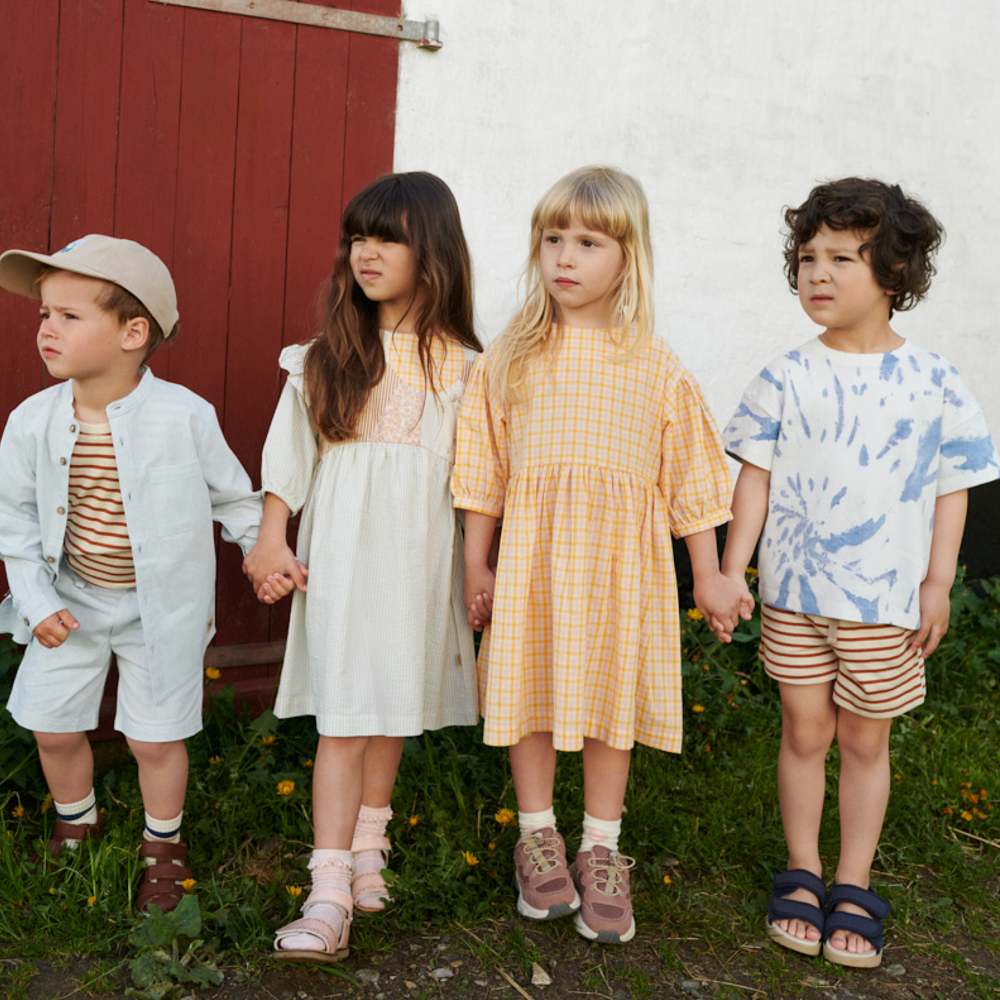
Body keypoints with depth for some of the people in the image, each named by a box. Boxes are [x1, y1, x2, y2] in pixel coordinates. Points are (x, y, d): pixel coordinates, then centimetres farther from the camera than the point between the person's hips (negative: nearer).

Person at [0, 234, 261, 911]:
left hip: (159, 608, -3)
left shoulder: (184, 416, -19)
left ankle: (163, 847, 35)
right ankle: (77, 827, 45)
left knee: (155, 738, 7)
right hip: (72, 602, 3)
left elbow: (231, 495, -3)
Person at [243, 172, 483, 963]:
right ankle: (330, 898, -3)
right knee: (343, 716, -5)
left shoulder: (461, 365, 3)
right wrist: (271, 542, -2)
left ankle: (368, 847, 32)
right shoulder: (328, 357, 4)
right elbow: (291, 455, 4)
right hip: (341, 552, -1)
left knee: (393, 703, 12)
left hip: (419, 555, 1)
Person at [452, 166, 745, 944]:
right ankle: (538, 836, 27)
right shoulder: (510, 359, 2)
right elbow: (483, 471, 6)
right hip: (531, 557, 1)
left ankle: (601, 851, 24)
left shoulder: (658, 368, 1)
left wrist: (710, 576, 6)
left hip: (620, 559, 0)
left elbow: (691, 478, 5)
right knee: (530, 693, 8)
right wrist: (477, 566, 5)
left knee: (611, 698, 8)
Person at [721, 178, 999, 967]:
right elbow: (755, 477, -1)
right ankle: (803, 874, 29)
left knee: (866, 741, 12)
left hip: (886, 599, 0)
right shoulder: (787, 378, -3)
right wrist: (733, 567, -5)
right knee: (805, 733, 11)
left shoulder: (933, 382, -5)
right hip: (794, 593, 1)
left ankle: (854, 887, 27)